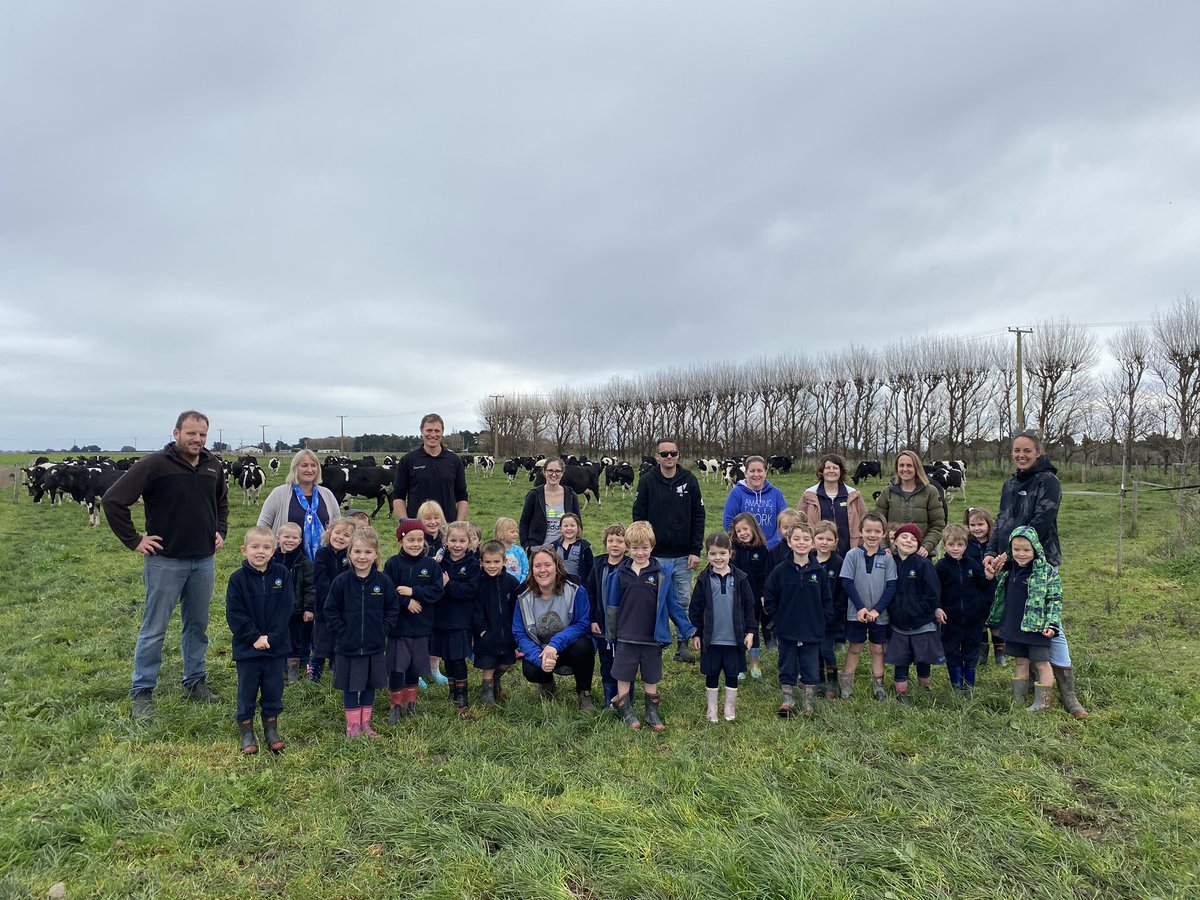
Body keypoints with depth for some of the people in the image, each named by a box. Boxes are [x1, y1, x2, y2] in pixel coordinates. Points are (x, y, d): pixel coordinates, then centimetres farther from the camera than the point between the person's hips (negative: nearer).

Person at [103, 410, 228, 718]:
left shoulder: (213, 466, 5)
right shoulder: (154, 464, -12)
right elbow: (113, 500, -12)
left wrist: (220, 532, 12)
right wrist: (133, 540, -11)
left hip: (204, 560, 5)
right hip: (165, 560, -5)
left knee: (198, 624, 14)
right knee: (154, 629, 4)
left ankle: (195, 682, 27)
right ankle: (142, 692, 16)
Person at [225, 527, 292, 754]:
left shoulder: (282, 575, -3)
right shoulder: (238, 578, -7)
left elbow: (285, 610, -6)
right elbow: (234, 613, -10)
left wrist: (271, 637, -14)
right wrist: (254, 637, -16)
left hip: (276, 646, 1)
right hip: (247, 648, -1)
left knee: (273, 690, 11)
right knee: (247, 691, 9)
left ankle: (271, 729, 27)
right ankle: (246, 733, 23)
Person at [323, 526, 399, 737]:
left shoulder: (384, 581, -6)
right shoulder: (341, 581, -10)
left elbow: (393, 609, 2)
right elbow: (330, 610, -4)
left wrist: (382, 631, -6)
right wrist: (342, 634, -9)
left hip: (375, 646, 2)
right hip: (348, 647, -1)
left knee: (370, 685, 14)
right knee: (350, 686, 9)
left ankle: (366, 722, 29)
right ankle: (353, 724, 25)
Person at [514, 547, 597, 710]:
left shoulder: (576, 591, -19)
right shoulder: (524, 597, -11)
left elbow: (583, 624, -20)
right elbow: (519, 634, -11)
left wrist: (555, 643, -33)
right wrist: (540, 658, -29)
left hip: (568, 647, -2)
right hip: (539, 650, 2)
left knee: (582, 645, -34)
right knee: (529, 671, -28)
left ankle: (584, 693, -5)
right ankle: (547, 683, 14)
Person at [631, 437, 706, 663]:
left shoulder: (689, 480, 2)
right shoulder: (647, 481, -3)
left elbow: (698, 517, 3)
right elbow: (639, 517, -1)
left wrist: (696, 551, -2)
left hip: (684, 556, 1)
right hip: (656, 556, -1)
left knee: (683, 602, 8)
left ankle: (684, 644, 19)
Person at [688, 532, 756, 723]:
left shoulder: (740, 578, -3)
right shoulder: (704, 580, -3)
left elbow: (749, 606, 2)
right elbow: (695, 609, 2)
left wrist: (750, 631, -1)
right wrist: (695, 633, 0)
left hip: (734, 638, 0)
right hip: (711, 638, 0)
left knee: (732, 674, 12)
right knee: (711, 675, 11)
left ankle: (730, 708, 28)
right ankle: (711, 709, 25)